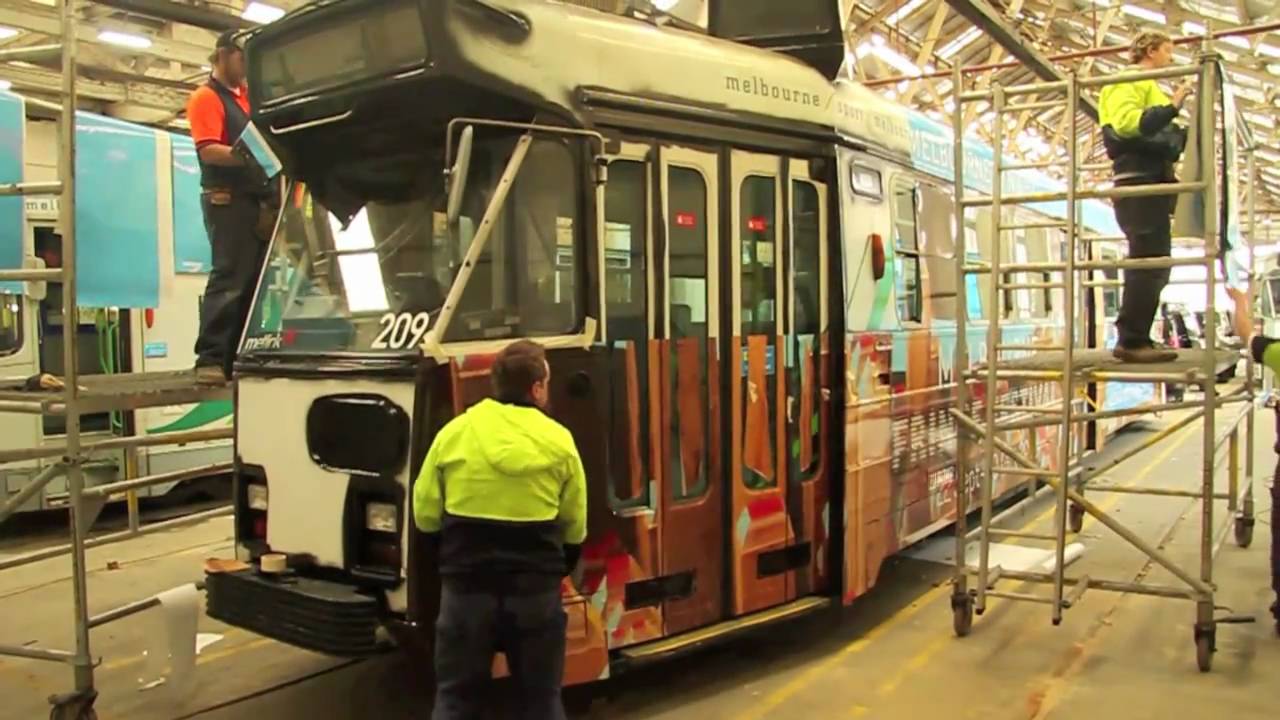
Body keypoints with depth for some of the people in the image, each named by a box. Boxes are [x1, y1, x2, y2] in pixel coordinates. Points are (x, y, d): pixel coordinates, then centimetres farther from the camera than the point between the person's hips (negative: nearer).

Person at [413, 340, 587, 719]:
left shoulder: (454, 433, -3)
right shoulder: (559, 441, -4)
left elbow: (426, 517, 1)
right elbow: (574, 529, 1)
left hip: (466, 585, 1)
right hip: (537, 588, 0)